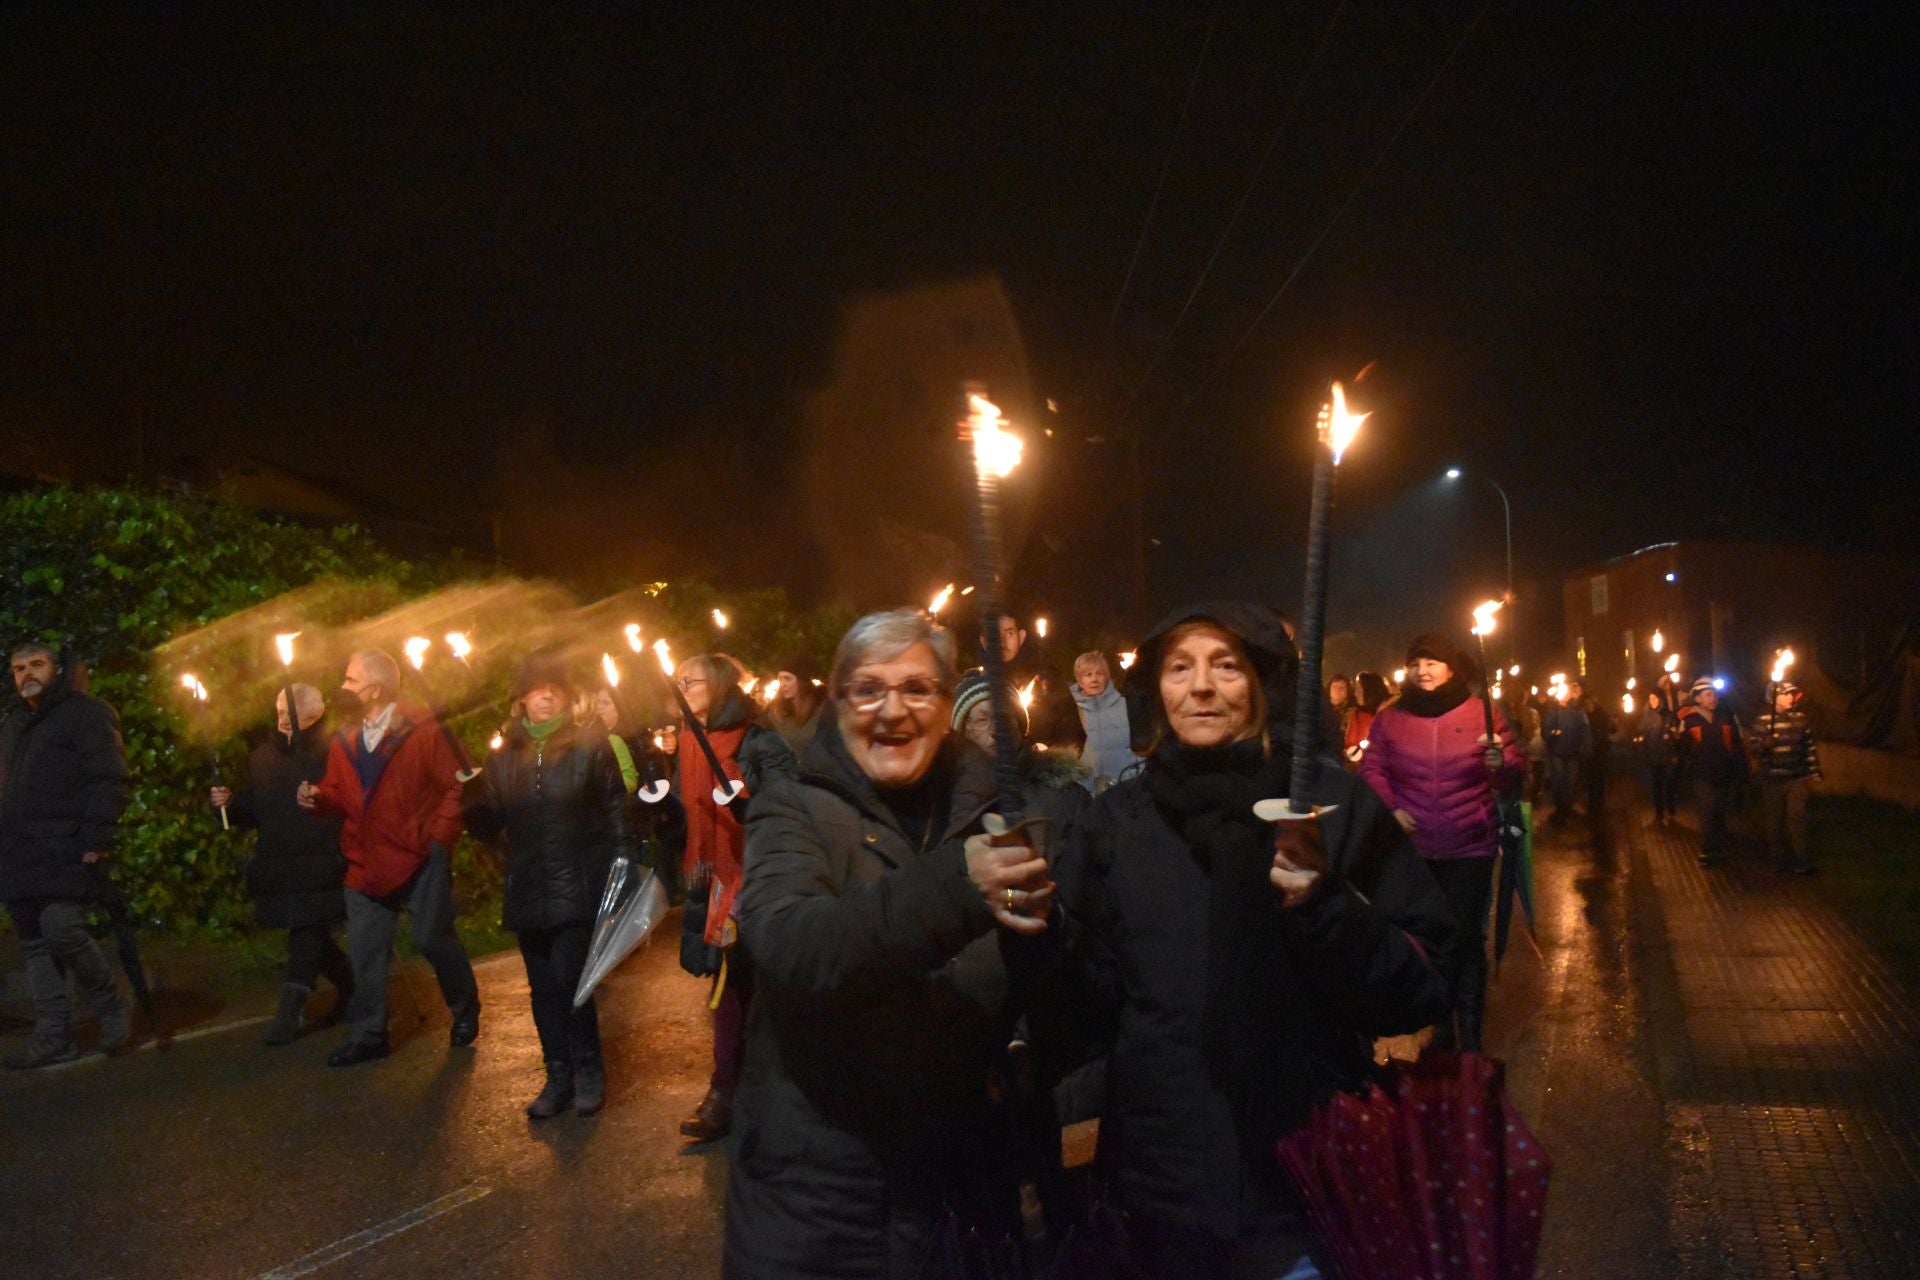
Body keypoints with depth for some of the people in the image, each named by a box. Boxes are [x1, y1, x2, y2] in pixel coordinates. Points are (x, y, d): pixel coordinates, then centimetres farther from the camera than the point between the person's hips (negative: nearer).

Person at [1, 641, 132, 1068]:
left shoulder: (85, 713, 0)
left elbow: (108, 778, -9)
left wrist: (96, 839, -18)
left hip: (63, 849, -8)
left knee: (62, 929, -18)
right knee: (35, 944, 6)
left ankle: (112, 1009, 1)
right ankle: (52, 1036, 10)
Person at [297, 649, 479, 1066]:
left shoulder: (423, 728, -10)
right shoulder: (345, 740, 9)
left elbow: (457, 785, -11)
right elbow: (339, 797, 11)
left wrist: (440, 836, -14)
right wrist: (318, 797, -10)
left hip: (420, 859, -5)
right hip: (367, 862, 6)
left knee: (434, 938, 2)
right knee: (365, 951, 9)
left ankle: (465, 1012, 27)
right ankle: (367, 1035, 20)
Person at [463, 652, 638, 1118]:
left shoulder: (589, 745, -1)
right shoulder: (504, 754, 8)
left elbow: (616, 810, -1)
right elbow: (488, 826, 7)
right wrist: (470, 800, -14)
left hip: (580, 887, -4)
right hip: (528, 891, 4)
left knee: (568, 979, -10)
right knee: (544, 988, 8)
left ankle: (588, 1073, 10)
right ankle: (559, 1078, 21)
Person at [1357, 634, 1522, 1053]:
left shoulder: (1482, 714, 0)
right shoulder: (1390, 719, 5)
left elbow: (1516, 773, 1)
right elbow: (1372, 770, 5)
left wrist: (1500, 763, -21)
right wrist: (1391, 807, -11)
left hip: (1470, 847, -2)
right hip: (1413, 848, 2)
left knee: (1466, 938, -1)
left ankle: (1470, 1031, 10)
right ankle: (1442, 1021, 26)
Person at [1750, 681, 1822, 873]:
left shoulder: (1800, 718, 3)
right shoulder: (1763, 720, -6)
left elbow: (1809, 746, 8)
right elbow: (1752, 745, -8)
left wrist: (1815, 771, 8)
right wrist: (1764, 743, -29)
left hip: (1797, 778, 1)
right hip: (1772, 778, -1)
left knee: (1797, 816, -5)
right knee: (1775, 819, 8)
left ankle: (1801, 861, 1)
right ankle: (1779, 859, 22)